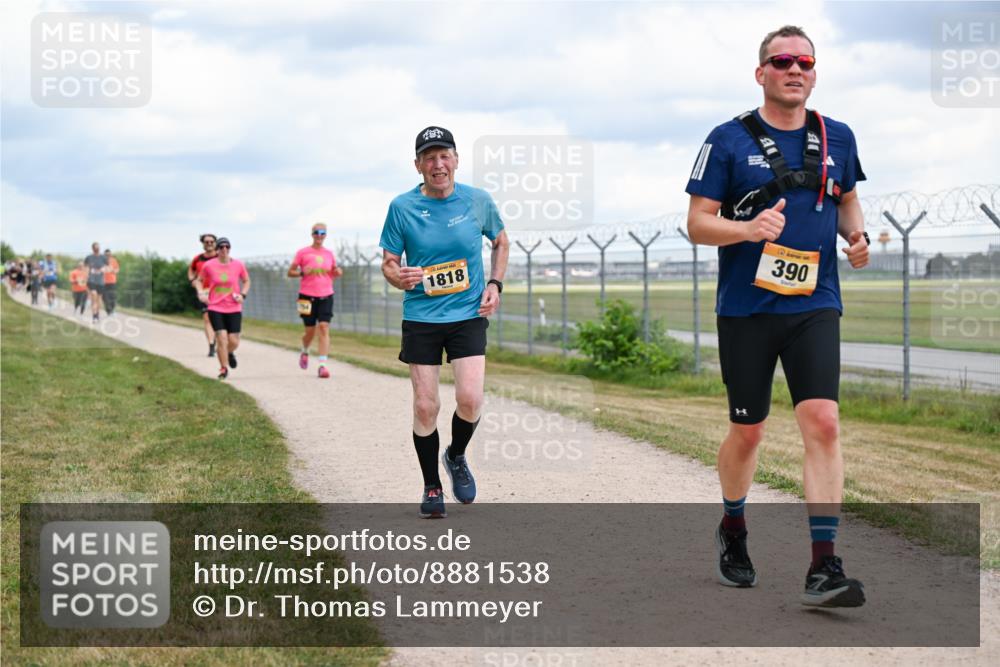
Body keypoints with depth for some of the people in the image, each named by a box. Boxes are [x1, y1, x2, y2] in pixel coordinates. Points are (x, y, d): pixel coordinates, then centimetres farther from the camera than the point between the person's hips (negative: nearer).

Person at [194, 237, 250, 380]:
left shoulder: (238, 265, -1)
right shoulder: (208, 265, -4)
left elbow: (246, 281, 14)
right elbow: (199, 280, 12)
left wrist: (243, 294, -2)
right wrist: (200, 292, -7)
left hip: (234, 308, 1)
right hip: (215, 308, -1)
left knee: (234, 341, -1)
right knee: (221, 338, -12)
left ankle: (230, 353, 36)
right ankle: (224, 368, 3)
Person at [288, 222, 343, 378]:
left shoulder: (329, 254, 10)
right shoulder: (303, 253, 1)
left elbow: (333, 273, 22)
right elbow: (290, 272, 5)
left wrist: (338, 272, -1)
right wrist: (302, 272, -15)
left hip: (326, 296, 2)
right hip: (307, 296, -2)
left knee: (324, 328, -11)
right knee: (310, 330, 4)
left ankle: (322, 365, -15)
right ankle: (304, 352, 38)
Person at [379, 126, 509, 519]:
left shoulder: (478, 201, -1)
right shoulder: (402, 207, -5)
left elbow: (501, 242, 17)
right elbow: (388, 263, 1)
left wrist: (495, 284, 3)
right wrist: (400, 277, -22)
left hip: (468, 314, 0)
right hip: (420, 317, 0)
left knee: (470, 399, -14)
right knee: (425, 406, -1)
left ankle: (457, 457, 18)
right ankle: (432, 489, 17)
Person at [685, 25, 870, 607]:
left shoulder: (837, 139, 7)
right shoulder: (730, 140, -3)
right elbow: (697, 224, -4)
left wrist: (857, 236, 3)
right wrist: (748, 229, -23)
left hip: (814, 305, 2)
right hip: (746, 308, -2)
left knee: (823, 422, -13)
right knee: (748, 430, 9)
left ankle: (824, 567, -13)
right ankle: (733, 530, 37)